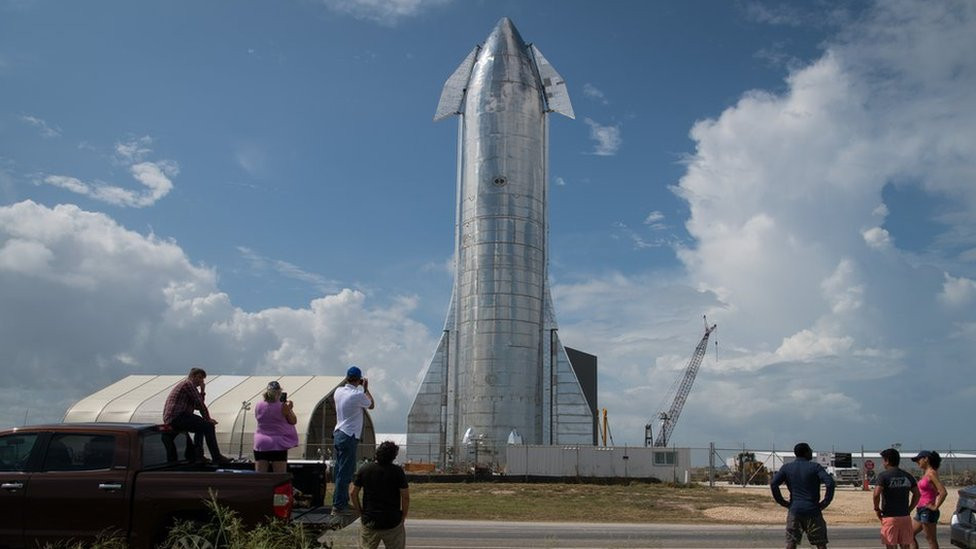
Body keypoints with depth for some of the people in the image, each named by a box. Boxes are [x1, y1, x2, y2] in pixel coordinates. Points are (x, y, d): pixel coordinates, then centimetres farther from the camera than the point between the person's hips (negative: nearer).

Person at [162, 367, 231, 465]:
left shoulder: (186, 384, 26)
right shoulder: (188, 384, -5)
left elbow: (198, 406, 24)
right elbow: (200, 404, -10)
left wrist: (202, 391, 14)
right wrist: (208, 419, -2)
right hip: (177, 417, -11)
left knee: (201, 425, 29)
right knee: (208, 426, -13)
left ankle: (198, 456, 26)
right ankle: (216, 458, -11)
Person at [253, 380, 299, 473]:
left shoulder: (258, 406, 2)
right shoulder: (283, 407, -10)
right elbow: (293, 421, -1)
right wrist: (290, 409, 9)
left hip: (260, 445, 4)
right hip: (278, 445, -4)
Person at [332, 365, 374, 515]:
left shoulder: (338, 392, 4)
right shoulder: (358, 395, -16)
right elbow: (371, 405, 3)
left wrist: (360, 388, 22)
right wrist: (365, 388, 12)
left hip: (338, 434, 8)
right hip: (349, 437, -8)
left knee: (340, 471, 15)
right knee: (345, 472, -4)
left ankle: (342, 502, 23)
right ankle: (338, 506, -2)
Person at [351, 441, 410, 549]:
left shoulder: (364, 470, -2)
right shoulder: (398, 471, -9)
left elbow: (353, 493, 1)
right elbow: (405, 497, -10)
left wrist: (361, 512, 10)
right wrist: (403, 517, 2)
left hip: (369, 522, 2)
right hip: (392, 522, -2)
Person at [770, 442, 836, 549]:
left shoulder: (786, 468, 6)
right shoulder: (815, 467, -2)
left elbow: (773, 483, -4)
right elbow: (830, 483, -15)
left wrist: (782, 502, 3)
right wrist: (825, 502, -6)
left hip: (794, 510, 2)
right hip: (812, 510, -2)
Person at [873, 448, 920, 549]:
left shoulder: (883, 476, -10)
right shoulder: (907, 476, 8)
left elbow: (876, 494, -20)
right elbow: (917, 494, 9)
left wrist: (877, 509, -6)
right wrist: (909, 509, 13)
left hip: (890, 517, -5)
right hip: (905, 517, 5)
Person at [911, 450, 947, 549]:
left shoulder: (932, 473, -13)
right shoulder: (925, 473, 14)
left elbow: (943, 492, -23)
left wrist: (935, 507, -15)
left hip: (928, 511, -10)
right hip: (921, 510, 10)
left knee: (931, 540, -2)